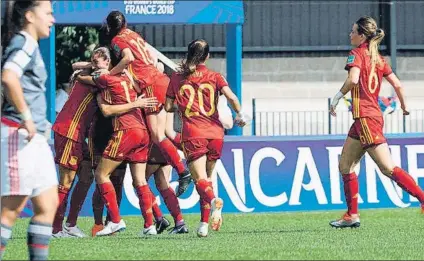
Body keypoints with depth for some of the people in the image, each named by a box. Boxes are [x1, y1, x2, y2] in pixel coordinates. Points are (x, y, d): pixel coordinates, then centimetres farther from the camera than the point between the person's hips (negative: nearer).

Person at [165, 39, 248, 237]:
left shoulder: (177, 78, 7)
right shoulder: (214, 77, 6)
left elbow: (168, 107, 9)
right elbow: (231, 97, -10)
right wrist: (240, 115, 7)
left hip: (193, 135, -2)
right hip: (215, 133, 2)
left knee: (200, 179, -9)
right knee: (207, 177, 17)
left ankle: (214, 201, -43)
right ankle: (204, 224, 14)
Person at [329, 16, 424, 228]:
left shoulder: (357, 54, -8)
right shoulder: (377, 58, 14)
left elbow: (353, 79, -25)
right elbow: (397, 85, 13)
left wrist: (337, 97, -11)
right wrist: (404, 106, 28)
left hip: (366, 118, -9)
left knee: (388, 168, -11)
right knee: (345, 165, 13)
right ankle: (352, 216, 13)